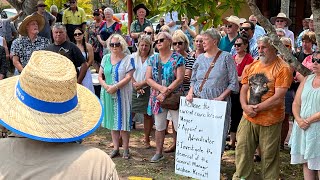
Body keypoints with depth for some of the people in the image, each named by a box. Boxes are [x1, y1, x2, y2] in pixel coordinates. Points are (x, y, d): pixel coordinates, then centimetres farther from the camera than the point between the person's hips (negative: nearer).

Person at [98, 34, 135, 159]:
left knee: (123, 121, -2)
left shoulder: (128, 59, -4)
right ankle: (116, 148, 18)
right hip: (108, 94, 5)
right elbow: (100, 76, 8)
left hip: (122, 94, -4)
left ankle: (126, 150, 7)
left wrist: (115, 87, -20)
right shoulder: (106, 58, 10)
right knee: (112, 120, 9)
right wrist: (106, 86, -10)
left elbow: (128, 77, -13)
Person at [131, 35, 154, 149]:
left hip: (147, 90, -2)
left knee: (147, 114, 5)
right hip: (133, 90, 2)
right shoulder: (133, 57, 8)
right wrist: (135, 84, -8)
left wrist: (141, 84, -14)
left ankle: (147, 140, 18)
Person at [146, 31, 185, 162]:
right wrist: (162, 88, -16)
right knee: (159, 127, 13)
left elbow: (179, 79, -13)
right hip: (157, 98, 4)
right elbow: (148, 79, 0)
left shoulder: (177, 58, -5)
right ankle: (159, 153, 23)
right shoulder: (153, 59, 8)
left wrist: (166, 93, -17)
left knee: (180, 127, -5)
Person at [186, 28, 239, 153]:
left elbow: (233, 83, -4)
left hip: (218, 104, -4)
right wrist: (190, 93, 2)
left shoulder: (226, 57, -1)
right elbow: (193, 80, 21)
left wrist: (221, 97, -15)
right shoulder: (200, 58, 14)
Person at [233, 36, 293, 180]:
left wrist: (256, 108, -14)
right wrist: (245, 106, -7)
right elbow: (244, 90, 12)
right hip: (248, 119, 5)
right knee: (242, 151, 9)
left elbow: (278, 98, -16)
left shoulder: (283, 69, -9)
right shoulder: (251, 67, 10)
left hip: (270, 121, -5)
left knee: (269, 156, 6)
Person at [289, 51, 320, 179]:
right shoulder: (307, 79, 12)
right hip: (303, 130, 6)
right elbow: (296, 103, 10)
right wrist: (299, 120, -7)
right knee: (306, 163, 11)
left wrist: (309, 120, -14)